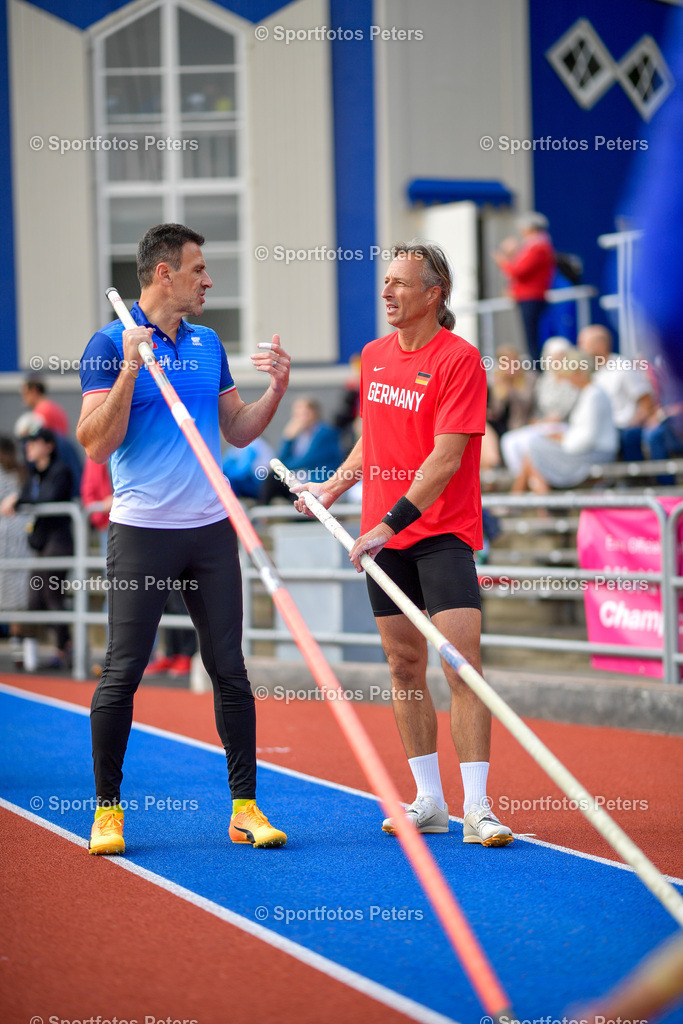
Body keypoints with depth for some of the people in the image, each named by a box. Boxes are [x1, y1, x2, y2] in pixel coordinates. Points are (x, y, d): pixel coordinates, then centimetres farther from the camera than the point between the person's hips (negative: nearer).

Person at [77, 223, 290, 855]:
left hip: (211, 531, 5)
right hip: (141, 534, -5)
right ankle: (108, 808, 11)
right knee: (123, 673, -2)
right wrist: (130, 370, -20)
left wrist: (276, 391, 2)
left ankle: (246, 806, 11)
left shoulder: (209, 345, 13)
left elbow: (236, 432, 18)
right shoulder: (111, 344, -5)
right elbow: (97, 445, -11)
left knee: (230, 671, 4)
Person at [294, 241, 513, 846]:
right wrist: (334, 486, 12)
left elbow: (447, 457, -19)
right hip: (384, 535, 6)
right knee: (405, 665, 8)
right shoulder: (374, 356, 10)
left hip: (442, 531, -6)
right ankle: (428, 802, 17)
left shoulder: (459, 358, -12)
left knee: (462, 662, -14)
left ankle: (477, 809, -12)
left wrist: (392, 521, -23)